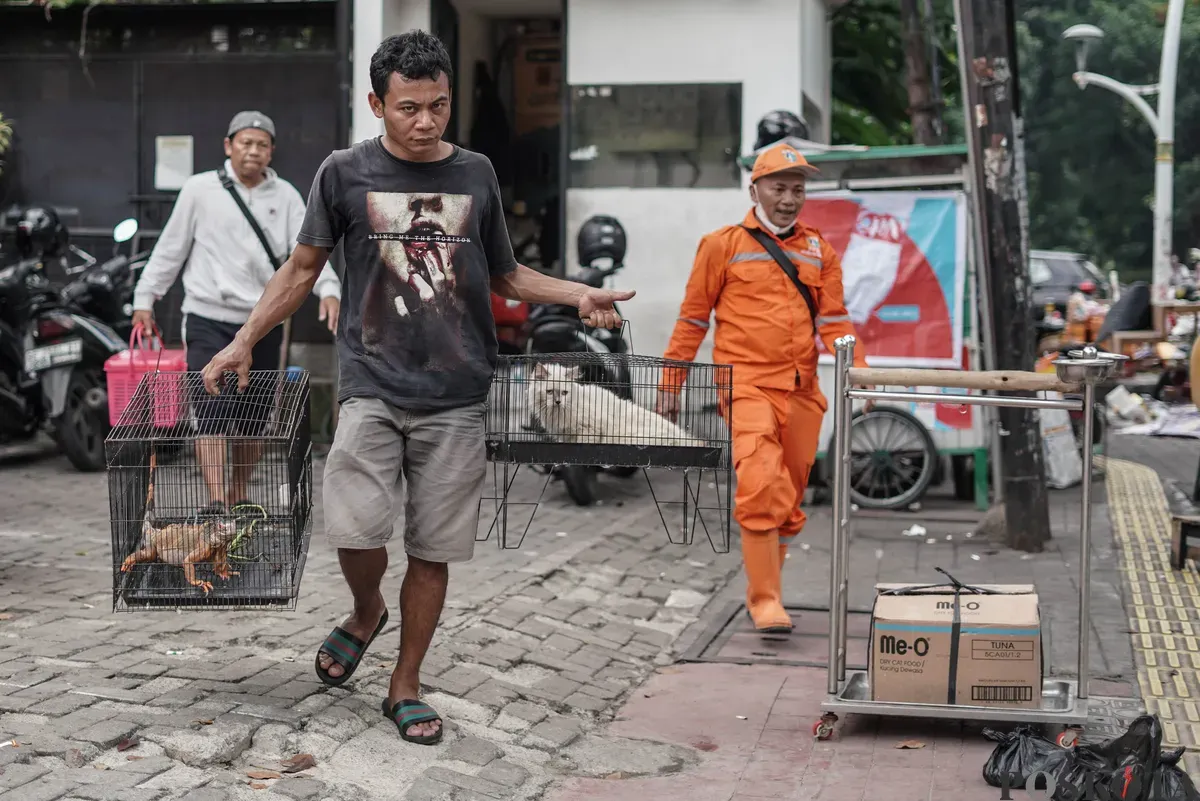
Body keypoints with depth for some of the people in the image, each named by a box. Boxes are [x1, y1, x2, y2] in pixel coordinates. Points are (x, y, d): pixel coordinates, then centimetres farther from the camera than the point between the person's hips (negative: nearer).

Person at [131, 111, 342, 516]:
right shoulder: (200, 189, 2)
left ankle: (239, 495, 26)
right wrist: (145, 299, 5)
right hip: (208, 319, -3)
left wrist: (328, 289, -20)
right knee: (211, 411, -13)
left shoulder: (285, 196, 7)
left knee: (254, 418, 9)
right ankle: (215, 501, -15)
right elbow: (170, 249, 8)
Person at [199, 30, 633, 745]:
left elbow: (506, 276, 18)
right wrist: (244, 342, 6)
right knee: (355, 532, -14)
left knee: (434, 550, 3)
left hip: (456, 397, 2)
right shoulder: (346, 173, 3)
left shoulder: (476, 175, 9)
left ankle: (406, 685, 20)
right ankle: (367, 612, 20)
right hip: (373, 389, -1)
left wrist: (578, 294, 3)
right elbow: (303, 269, 11)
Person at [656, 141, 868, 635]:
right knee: (762, 486, -20)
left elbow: (833, 320, 9)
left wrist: (857, 371, -7)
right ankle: (766, 600, -15)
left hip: (801, 391, 5)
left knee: (789, 499, 10)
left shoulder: (819, 251, 14)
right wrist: (671, 382, 6)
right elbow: (693, 319, 7)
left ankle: (761, 592, 25)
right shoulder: (724, 245, 4)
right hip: (747, 386, -5)